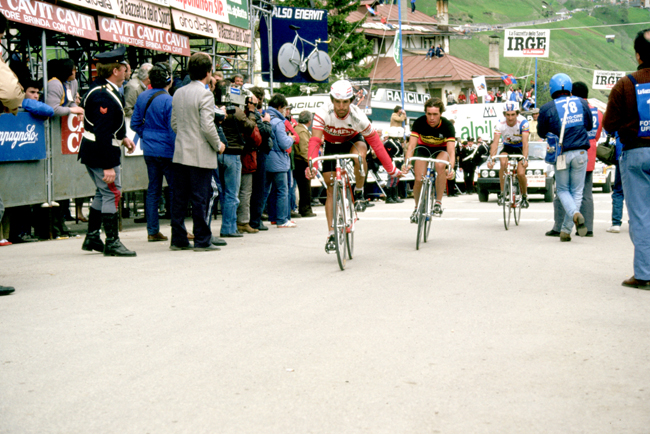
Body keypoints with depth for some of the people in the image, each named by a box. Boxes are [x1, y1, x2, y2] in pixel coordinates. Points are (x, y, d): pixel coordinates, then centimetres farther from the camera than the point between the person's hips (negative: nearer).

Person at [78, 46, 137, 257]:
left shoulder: (101, 89, 10)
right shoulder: (105, 97, -23)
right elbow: (102, 134, -26)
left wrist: (122, 137, 16)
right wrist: (108, 167, -26)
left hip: (90, 152, 11)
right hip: (101, 154, -11)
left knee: (103, 192, 18)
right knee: (112, 194, -4)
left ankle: (92, 237, 26)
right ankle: (112, 243, 1)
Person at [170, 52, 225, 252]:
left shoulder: (178, 93, 10)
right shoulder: (205, 94, -13)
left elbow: (174, 123, 14)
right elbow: (207, 126, -18)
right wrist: (218, 145, -3)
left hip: (180, 153, 7)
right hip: (200, 155, -7)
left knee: (179, 198, 9)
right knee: (200, 199, -1)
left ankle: (178, 239, 13)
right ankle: (202, 241, 4)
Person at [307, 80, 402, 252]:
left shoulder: (358, 116, -30)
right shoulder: (323, 113, -31)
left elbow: (376, 143, -25)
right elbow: (315, 140, -40)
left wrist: (391, 169, -23)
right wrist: (312, 165, -57)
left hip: (352, 140, -1)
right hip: (331, 146, 1)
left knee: (360, 154, -38)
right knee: (331, 188, -6)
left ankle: (359, 192, -13)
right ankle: (331, 234, 1)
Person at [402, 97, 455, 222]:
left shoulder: (447, 125, -30)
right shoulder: (419, 122, -28)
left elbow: (451, 150, -37)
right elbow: (411, 146, -33)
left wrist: (451, 168, -55)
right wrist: (407, 163, -51)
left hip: (441, 149, -1)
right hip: (423, 147, 1)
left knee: (440, 166, -34)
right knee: (418, 179, -14)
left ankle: (438, 203, -20)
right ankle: (417, 208, 15)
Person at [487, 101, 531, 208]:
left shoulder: (523, 122, -27)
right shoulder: (500, 124, -23)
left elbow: (525, 143, -34)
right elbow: (495, 142, -30)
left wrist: (525, 159, -48)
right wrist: (491, 159, -43)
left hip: (520, 148, -1)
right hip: (507, 147, 1)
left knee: (521, 174, -18)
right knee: (503, 163, -32)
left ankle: (524, 196, 12)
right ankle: (502, 193, -20)